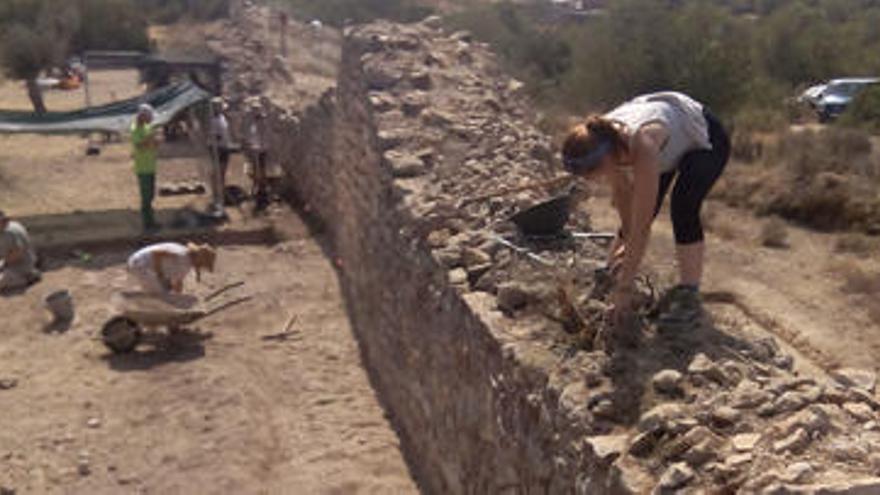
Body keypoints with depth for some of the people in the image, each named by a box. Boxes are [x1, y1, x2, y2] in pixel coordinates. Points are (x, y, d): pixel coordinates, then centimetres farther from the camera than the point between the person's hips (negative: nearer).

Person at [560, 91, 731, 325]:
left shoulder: (642, 147, -44)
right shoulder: (600, 139, -27)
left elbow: (642, 227, -40)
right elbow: (621, 191, -9)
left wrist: (625, 287, -36)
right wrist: (627, 240, -10)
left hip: (705, 141, -6)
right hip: (670, 145, 6)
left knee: (683, 206, -28)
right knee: (633, 216, -3)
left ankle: (688, 293, -16)